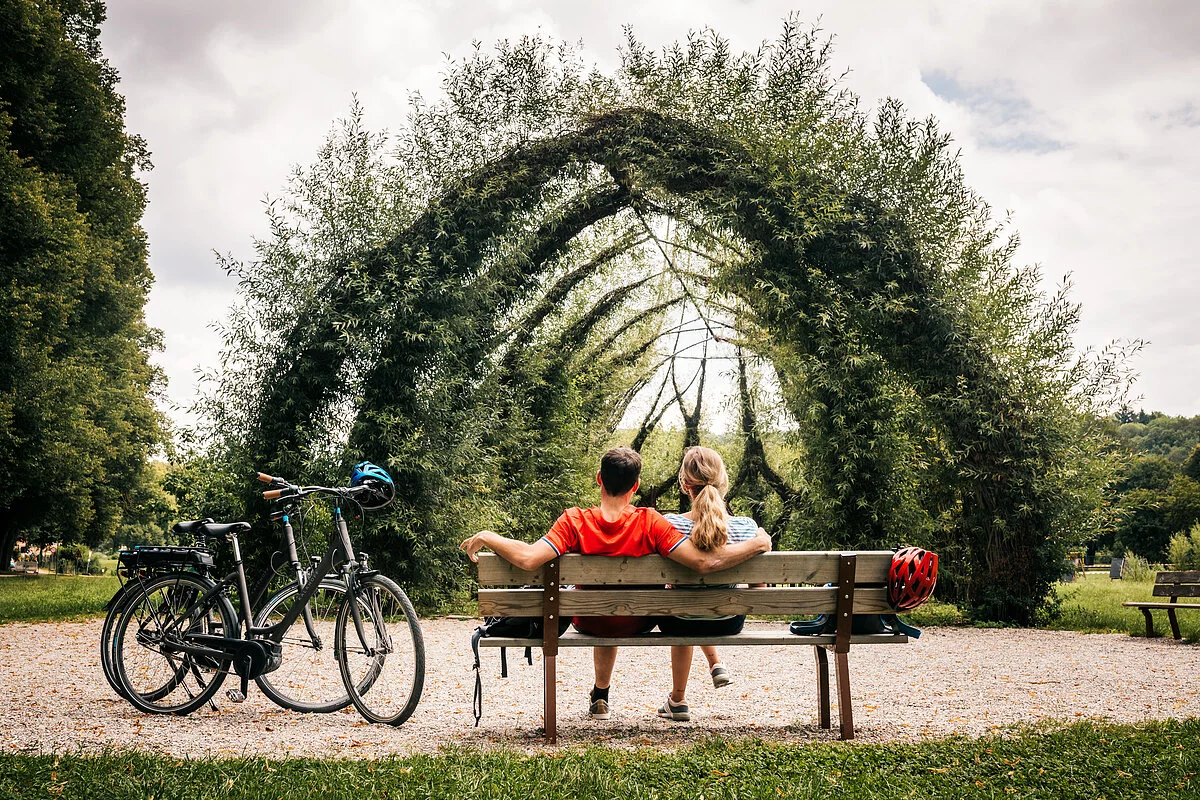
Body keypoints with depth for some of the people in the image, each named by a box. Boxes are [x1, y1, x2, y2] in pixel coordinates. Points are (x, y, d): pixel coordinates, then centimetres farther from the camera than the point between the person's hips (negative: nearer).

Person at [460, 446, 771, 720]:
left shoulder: (574, 522, -28)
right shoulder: (650, 523, -29)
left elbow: (528, 558, -39)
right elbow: (705, 562, -33)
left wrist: (486, 537, -23)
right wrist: (757, 544, -21)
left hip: (589, 623, 1)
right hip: (638, 624, 0)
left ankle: (601, 696, 52)